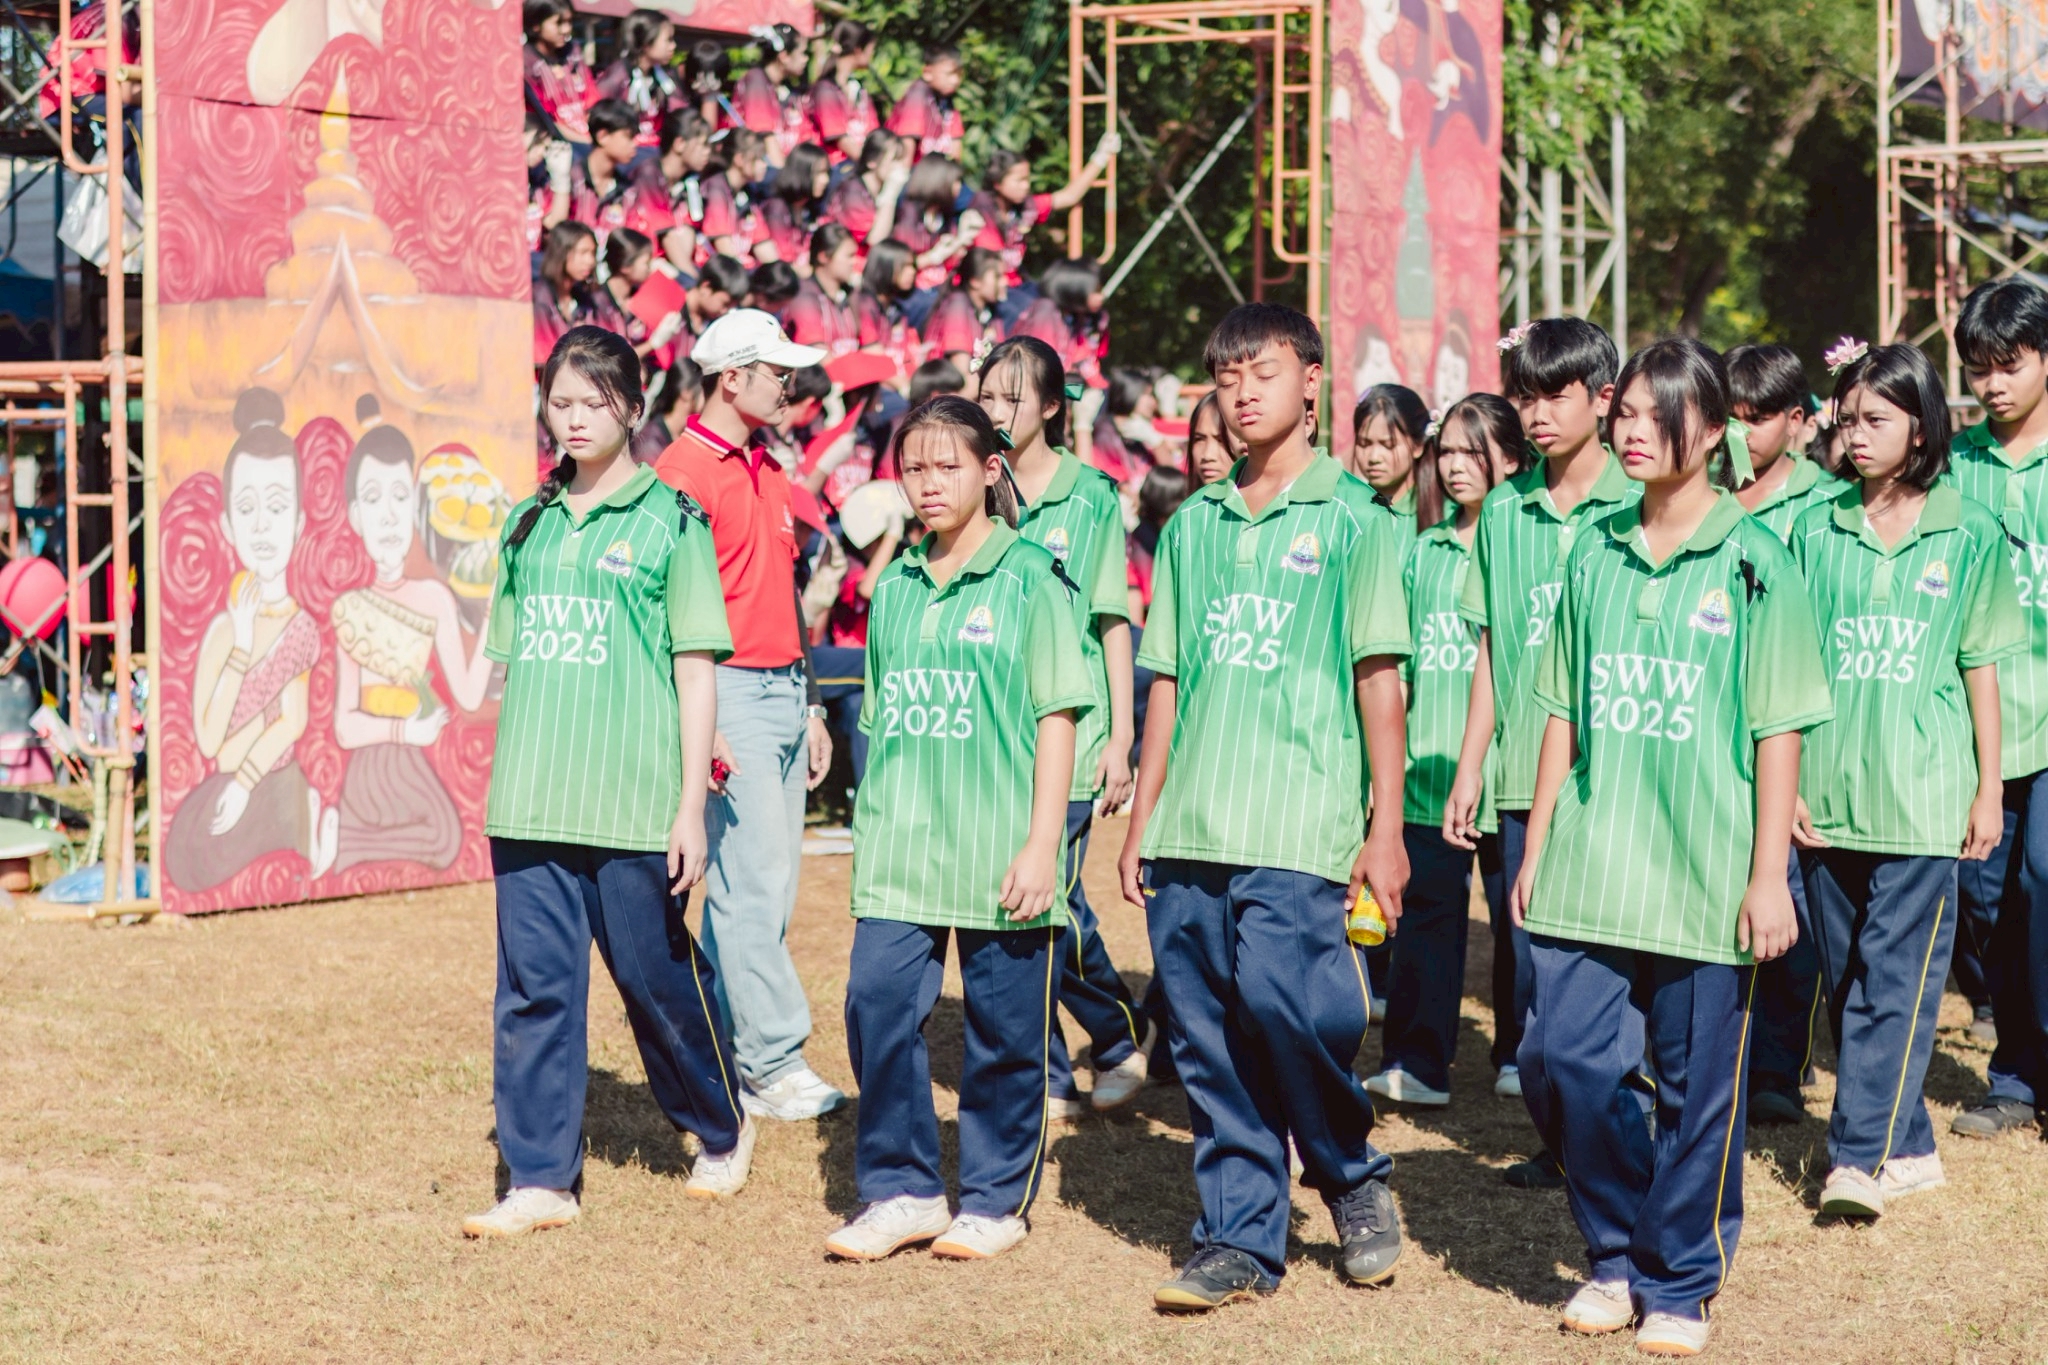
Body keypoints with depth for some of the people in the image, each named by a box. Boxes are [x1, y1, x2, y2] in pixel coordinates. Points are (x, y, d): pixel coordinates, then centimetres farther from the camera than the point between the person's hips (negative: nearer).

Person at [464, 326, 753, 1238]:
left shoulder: (669, 521, -2)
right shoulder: (529, 524, 12)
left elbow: (696, 672, -3)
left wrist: (691, 804, -8)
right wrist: (505, 788, 13)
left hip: (632, 804, -4)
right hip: (530, 806, 4)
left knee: (656, 976, 6)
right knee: (534, 988, 1)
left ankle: (723, 1130, 29)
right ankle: (540, 1178, 7)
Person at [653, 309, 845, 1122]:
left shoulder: (768, 471, 18)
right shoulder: (685, 470, -10)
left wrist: (810, 705, 22)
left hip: (784, 691, 9)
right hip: (731, 691, -9)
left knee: (763, 886, 9)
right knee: (753, 883, -9)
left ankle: (723, 1050, 15)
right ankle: (773, 1061, -5)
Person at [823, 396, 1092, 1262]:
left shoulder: (1028, 578, -2)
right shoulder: (894, 586, 12)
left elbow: (1056, 719, -5)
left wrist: (1042, 843, -10)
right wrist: (871, 825, 16)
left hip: (995, 849, -4)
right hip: (898, 849, 4)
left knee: (1003, 1027, 3)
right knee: (878, 1005, -4)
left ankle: (995, 1198, 16)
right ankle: (901, 1190, 9)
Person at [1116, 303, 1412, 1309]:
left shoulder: (1352, 519, 2)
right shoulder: (1193, 526, 15)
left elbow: (1379, 678, -1)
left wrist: (1385, 827, -6)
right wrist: (1141, 822, 13)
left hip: (1298, 821, -5)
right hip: (1191, 829, 5)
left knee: (1278, 996, -18)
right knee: (1207, 1039, 3)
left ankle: (1356, 1176, 7)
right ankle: (1239, 1237, 11)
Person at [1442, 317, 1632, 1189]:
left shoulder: (1637, 509, -1)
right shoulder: (1504, 511, 10)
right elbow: (1492, 650, 14)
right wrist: (1469, 768, 11)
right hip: (1524, 778, 4)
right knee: (1527, 952, 4)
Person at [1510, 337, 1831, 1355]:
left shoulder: (1753, 562, -2)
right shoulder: (1594, 555, 9)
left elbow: (1778, 730, -3)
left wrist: (1768, 874, -8)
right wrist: (1534, 850, 11)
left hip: (1705, 873, -3)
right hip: (1589, 865, 4)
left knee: (1696, 1086, 2)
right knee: (1561, 1061, -1)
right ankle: (1615, 1254, 20)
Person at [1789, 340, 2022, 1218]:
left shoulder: (1968, 534, 2)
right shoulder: (1816, 530, 6)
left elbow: (1981, 666, 6)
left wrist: (1990, 787, 5)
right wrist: (1785, 779, 2)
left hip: (1923, 791, -3)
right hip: (1827, 787, 3)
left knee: (1896, 978, -7)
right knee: (1845, 977, 7)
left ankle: (1860, 1155, -8)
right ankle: (1905, 1144, 18)